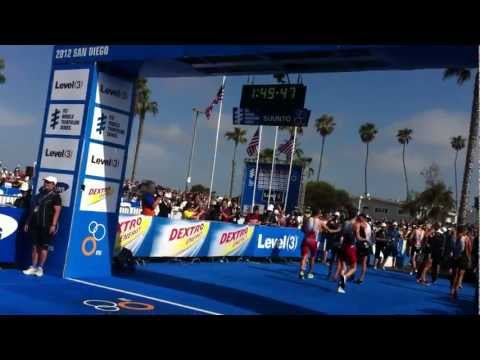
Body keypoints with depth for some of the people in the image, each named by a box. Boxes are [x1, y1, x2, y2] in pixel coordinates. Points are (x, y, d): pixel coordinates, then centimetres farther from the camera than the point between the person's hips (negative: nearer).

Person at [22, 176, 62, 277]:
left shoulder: (55, 196, -3)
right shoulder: (38, 195, 17)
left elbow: (57, 211, -11)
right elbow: (31, 210, 21)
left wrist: (53, 225, -19)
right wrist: (27, 223, 17)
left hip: (46, 226, -6)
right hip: (35, 224, 7)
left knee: (43, 247, -2)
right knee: (34, 246, 8)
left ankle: (40, 268, 3)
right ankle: (33, 267, 13)